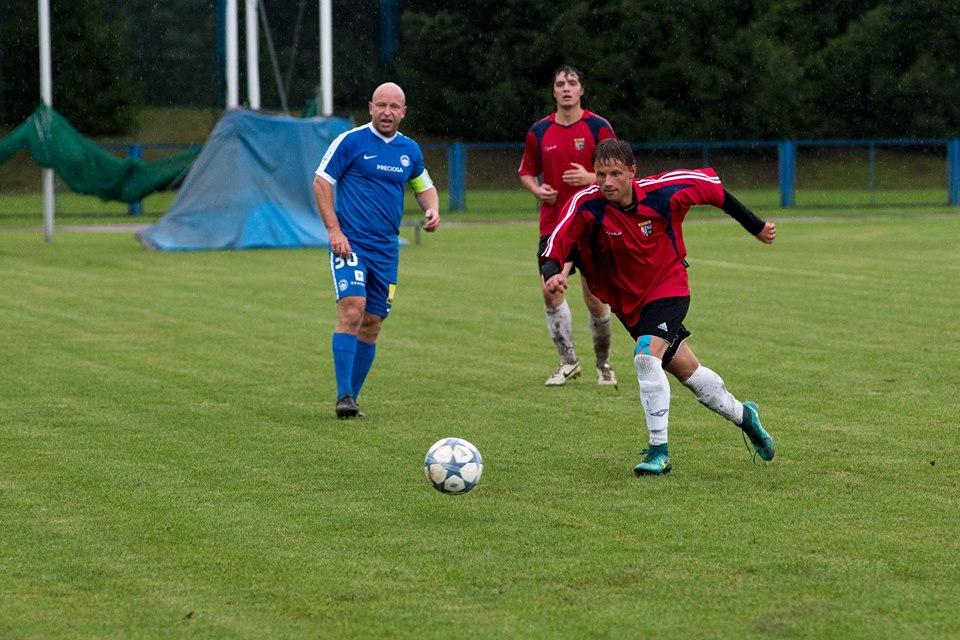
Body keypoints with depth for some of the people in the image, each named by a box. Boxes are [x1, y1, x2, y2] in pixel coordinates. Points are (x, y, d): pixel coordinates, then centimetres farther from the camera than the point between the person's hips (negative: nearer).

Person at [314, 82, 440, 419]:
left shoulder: (410, 150, 11)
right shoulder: (350, 141, -5)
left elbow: (424, 186, 25)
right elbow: (321, 182, -5)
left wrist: (432, 209, 2)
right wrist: (334, 230, -13)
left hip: (386, 249, 5)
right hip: (350, 244, -5)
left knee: (372, 324, 5)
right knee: (352, 310, -20)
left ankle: (352, 398, 15)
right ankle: (343, 396, -20)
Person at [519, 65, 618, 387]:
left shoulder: (598, 127, -3)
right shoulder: (539, 131, 6)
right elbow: (526, 172, 17)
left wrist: (590, 178, -20)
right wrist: (537, 189, -4)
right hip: (553, 224, 2)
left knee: (595, 297, 0)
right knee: (551, 288, -13)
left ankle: (603, 364, 21)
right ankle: (568, 361, 1)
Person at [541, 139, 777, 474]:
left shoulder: (663, 192, -21)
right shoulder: (586, 205, -21)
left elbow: (712, 187, -4)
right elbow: (557, 242, -33)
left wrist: (756, 227, 6)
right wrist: (551, 272, -56)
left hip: (669, 289, -3)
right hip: (629, 303, 3)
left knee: (646, 356, -27)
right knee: (688, 372, 15)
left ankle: (659, 451, -19)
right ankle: (743, 415, 42)